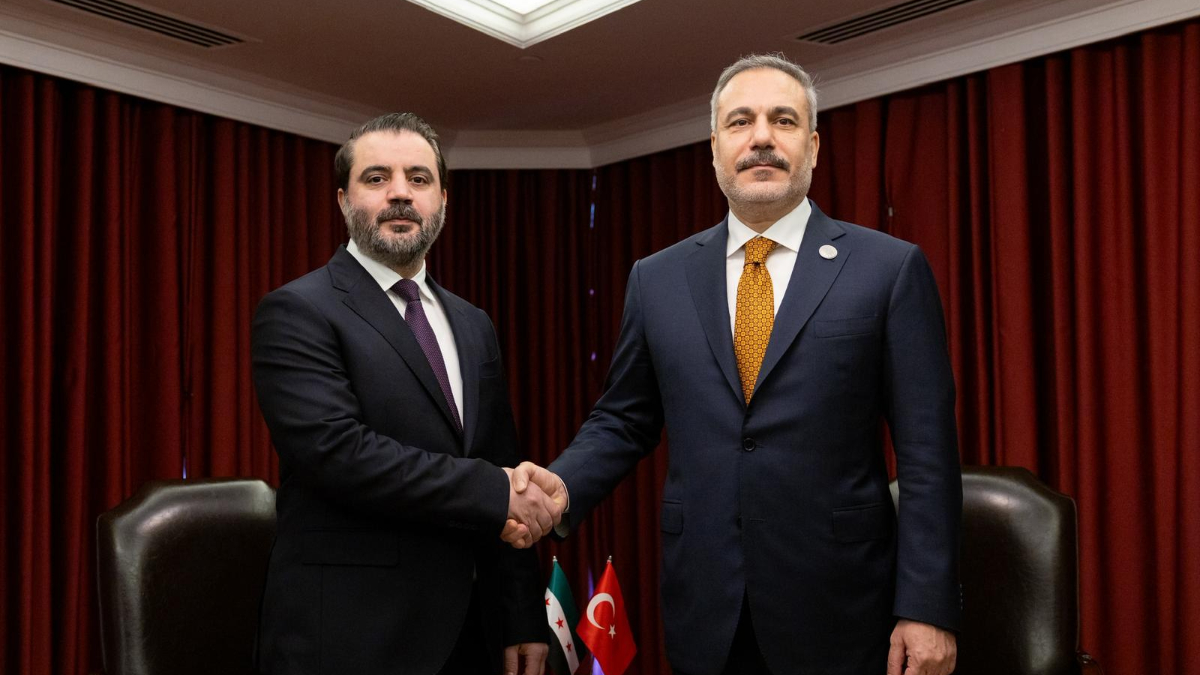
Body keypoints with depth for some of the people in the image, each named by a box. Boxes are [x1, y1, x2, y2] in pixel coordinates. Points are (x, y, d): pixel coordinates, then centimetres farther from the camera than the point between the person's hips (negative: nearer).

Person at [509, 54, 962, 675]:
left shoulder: (890, 268, -4)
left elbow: (926, 453, -6)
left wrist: (927, 608, -9)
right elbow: (622, 420, 9)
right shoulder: (657, 278, 5)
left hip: (837, 617, -2)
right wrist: (563, 486, -10)